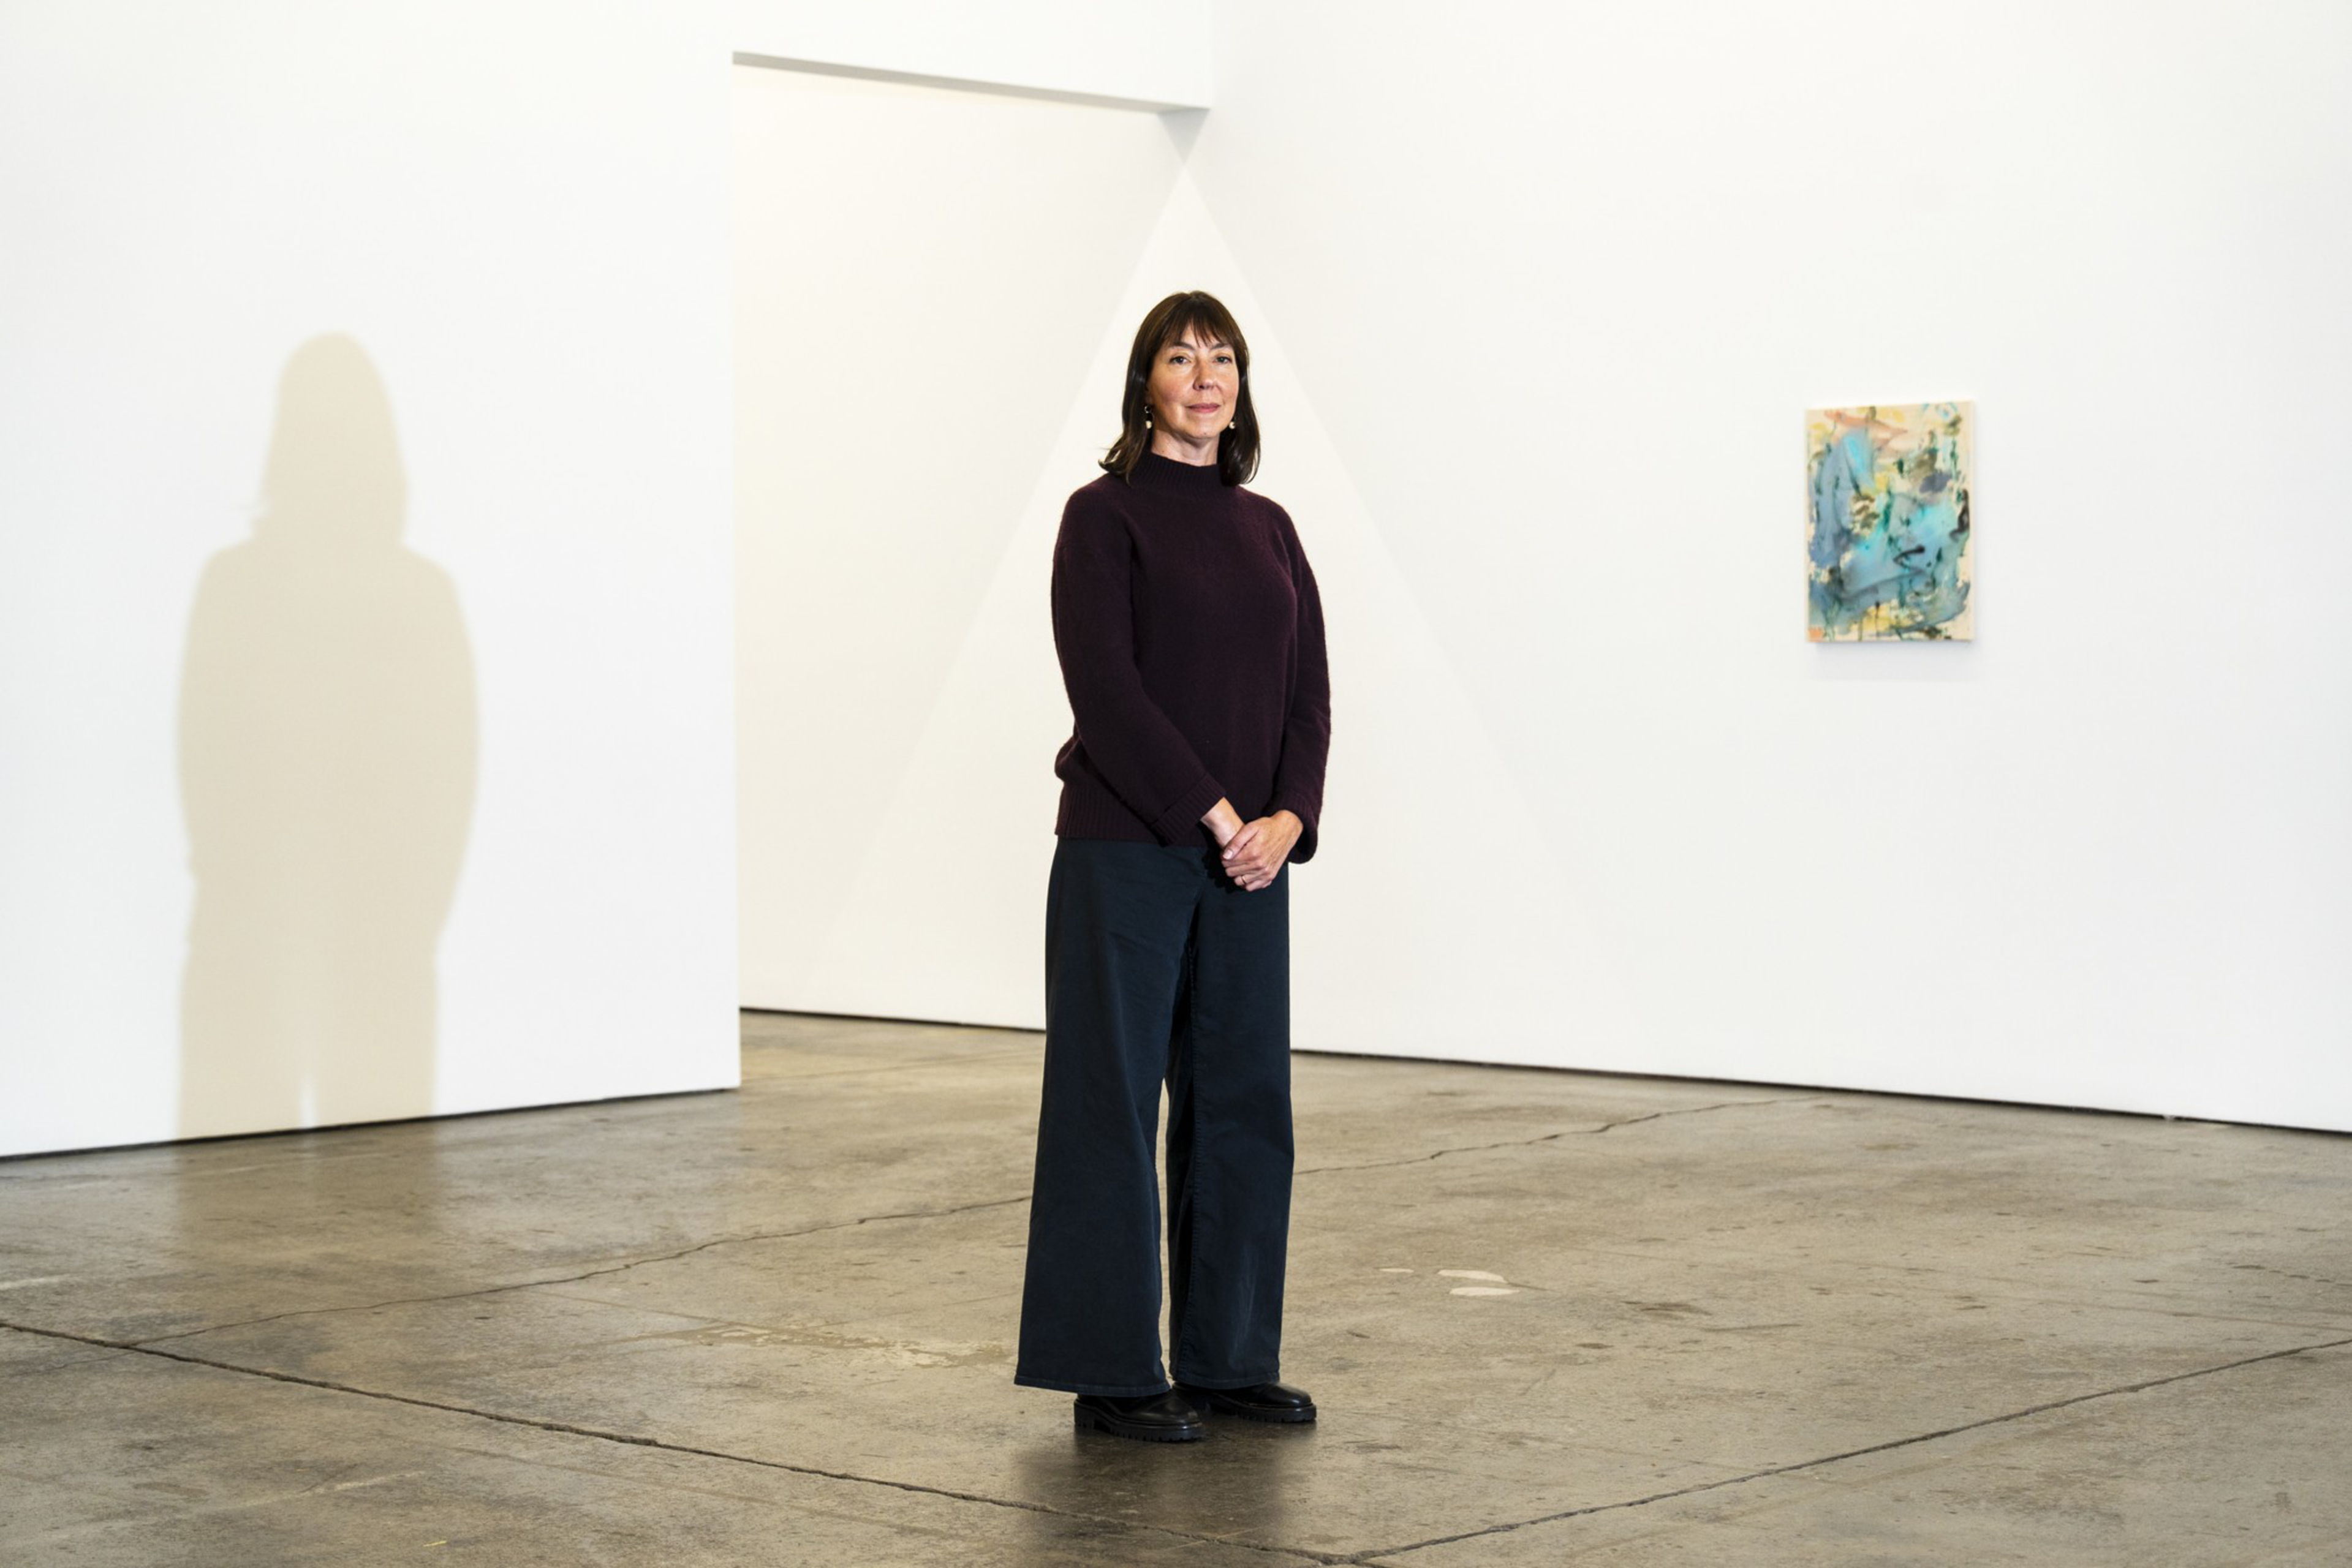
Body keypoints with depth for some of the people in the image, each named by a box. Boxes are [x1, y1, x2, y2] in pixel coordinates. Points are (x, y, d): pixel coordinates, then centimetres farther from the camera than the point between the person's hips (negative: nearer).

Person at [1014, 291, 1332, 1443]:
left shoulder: (1267, 528, 13)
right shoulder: (1106, 515, -5)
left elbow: (1308, 689, 9)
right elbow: (1107, 686, -13)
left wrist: (1289, 813, -7)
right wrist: (1213, 813, -16)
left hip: (1250, 858, 6)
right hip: (1127, 852, -6)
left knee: (1244, 1102, 9)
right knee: (1113, 1101, -1)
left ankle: (1229, 1357, 18)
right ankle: (1112, 1373, 6)